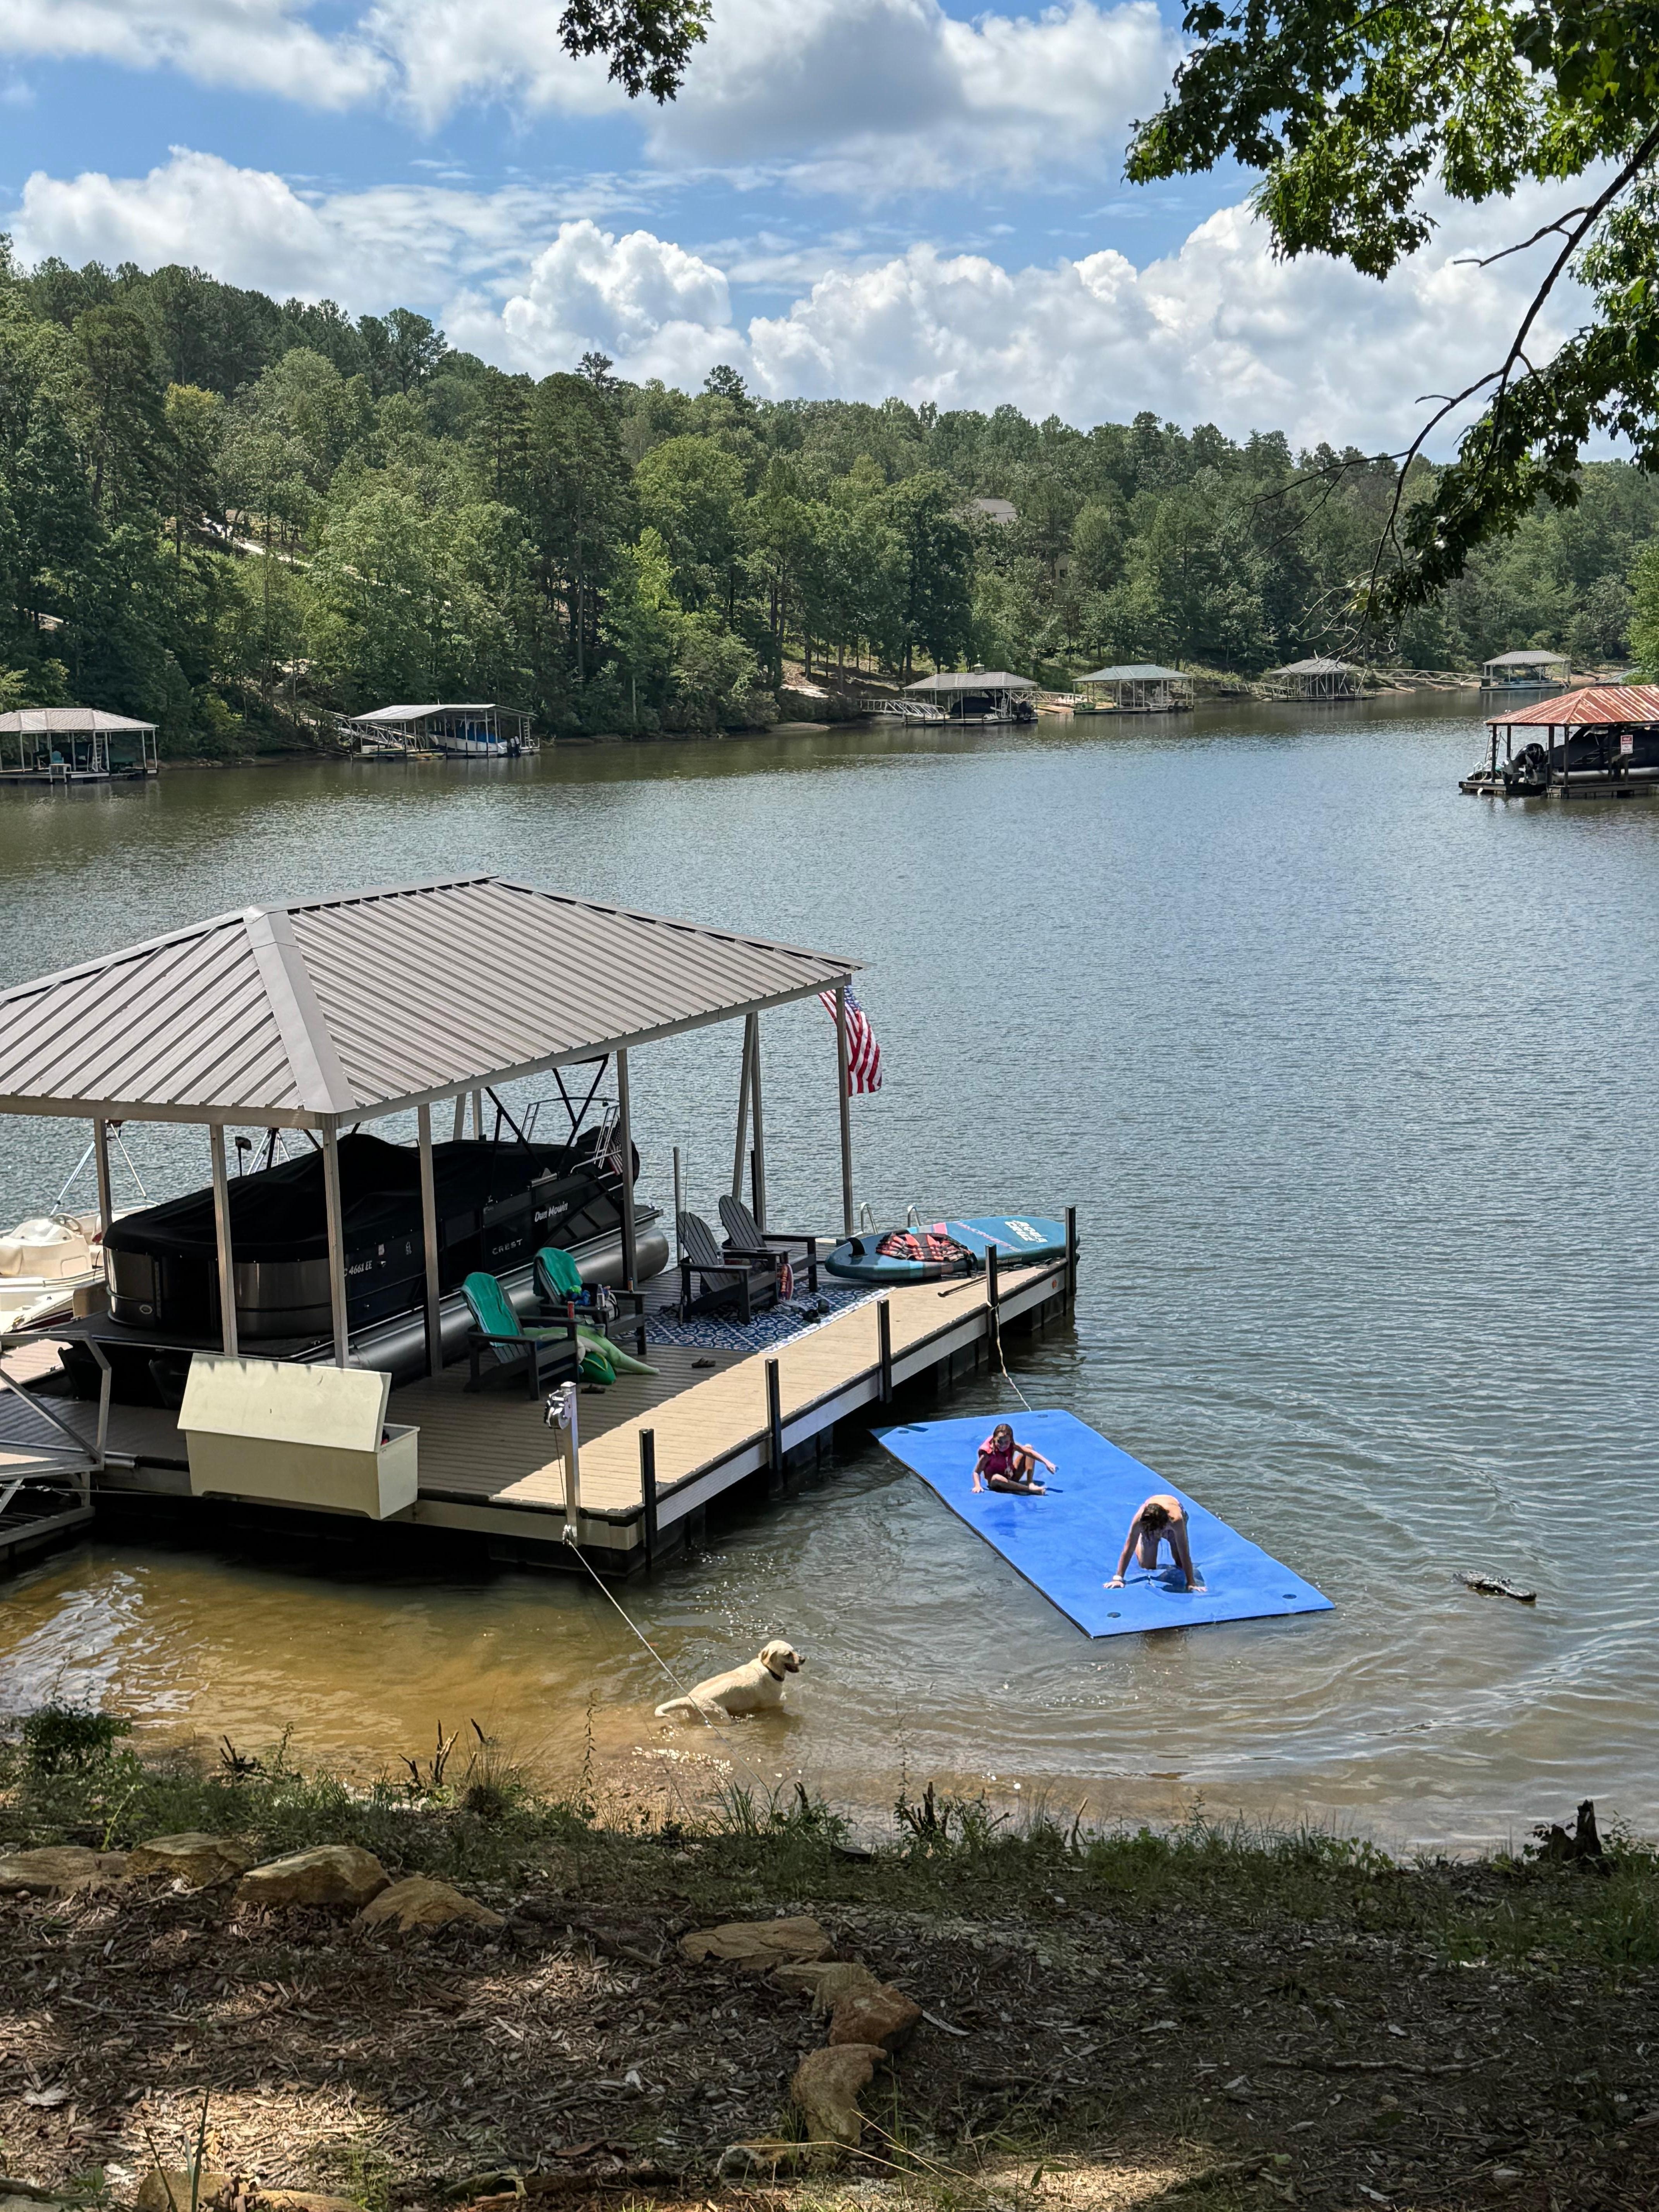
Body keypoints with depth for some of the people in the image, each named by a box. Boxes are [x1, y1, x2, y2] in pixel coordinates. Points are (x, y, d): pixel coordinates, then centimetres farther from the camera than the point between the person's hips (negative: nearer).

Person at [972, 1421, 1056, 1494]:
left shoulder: (1011, 1446, -15)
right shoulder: (988, 1453, -27)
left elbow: (1030, 1452, -17)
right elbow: (977, 1472, -23)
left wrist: (1047, 1463, -27)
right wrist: (978, 1486, -40)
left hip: (1011, 1478, 5)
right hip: (995, 1483, -5)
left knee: (1029, 1447, -4)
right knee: (997, 1478, -44)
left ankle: (1030, 1483, -16)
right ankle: (1030, 1489, -39)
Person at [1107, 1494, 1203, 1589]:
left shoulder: (1176, 1520, -48)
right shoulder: (1139, 1519, -45)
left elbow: (1185, 1554, -42)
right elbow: (1128, 1550, -37)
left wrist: (1191, 1583, -44)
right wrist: (1118, 1578, -39)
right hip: (1148, 1524, 0)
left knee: (1181, 1564, -1)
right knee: (1147, 1566, -1)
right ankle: (1140, 1542, 30)